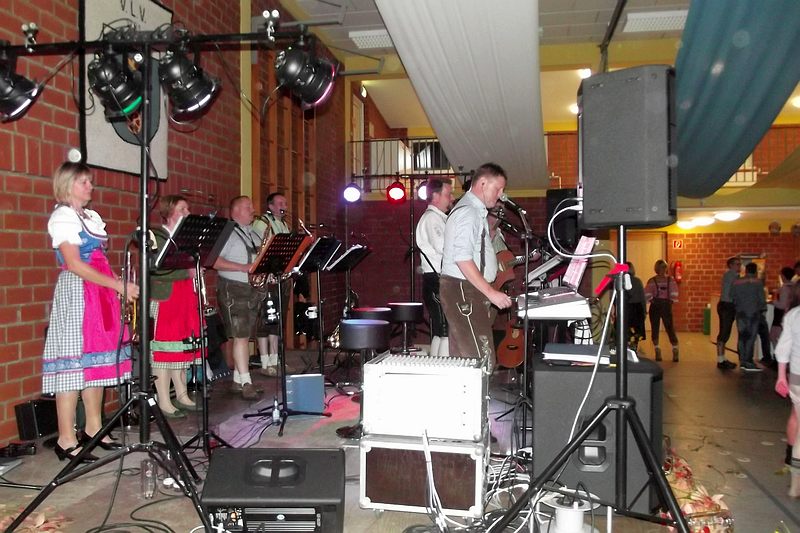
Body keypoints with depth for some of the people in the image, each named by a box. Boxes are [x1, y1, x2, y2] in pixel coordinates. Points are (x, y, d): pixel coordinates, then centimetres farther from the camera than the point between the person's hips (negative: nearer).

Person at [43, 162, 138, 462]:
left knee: (97, 361, 9)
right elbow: (75, 265, -16)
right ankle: (66, 441, -1)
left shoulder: (92, 217, 18)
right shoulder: (61, 217, -6)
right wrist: (117, 285, -19)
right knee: (73, 363, -7)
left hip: (101, 293, 8)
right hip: (75, 294, -8)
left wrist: (121, 287, 8)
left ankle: (94, 429, 18)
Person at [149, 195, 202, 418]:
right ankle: (164, 402, 3)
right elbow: (157, 269, -19)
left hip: (186, 297, 7)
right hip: (165, 298, -7)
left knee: (183, 348, 11)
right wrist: (187, 271, -20)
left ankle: (182, 396, 21)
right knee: (164, 349, -3)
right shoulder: (156, 236, -8)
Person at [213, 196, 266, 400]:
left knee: (245, 336, 9)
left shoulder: (254, 234, 19)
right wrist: (243, 267, -19)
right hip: (233, 290, -8)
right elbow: (214, 261, -16)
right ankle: (246, 383, -8)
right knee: (240, 336, -9)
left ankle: (238, 380, 16)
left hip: (253, 290, 8)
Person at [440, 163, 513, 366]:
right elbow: (463, 259, -23)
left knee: (463, 357, 10)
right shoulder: (468, 212, -14)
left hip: (470, 290, 11)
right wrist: (491, 292, -23)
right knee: (482, 359, -13)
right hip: (462, 290, -11)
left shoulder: (476, 211, 19)